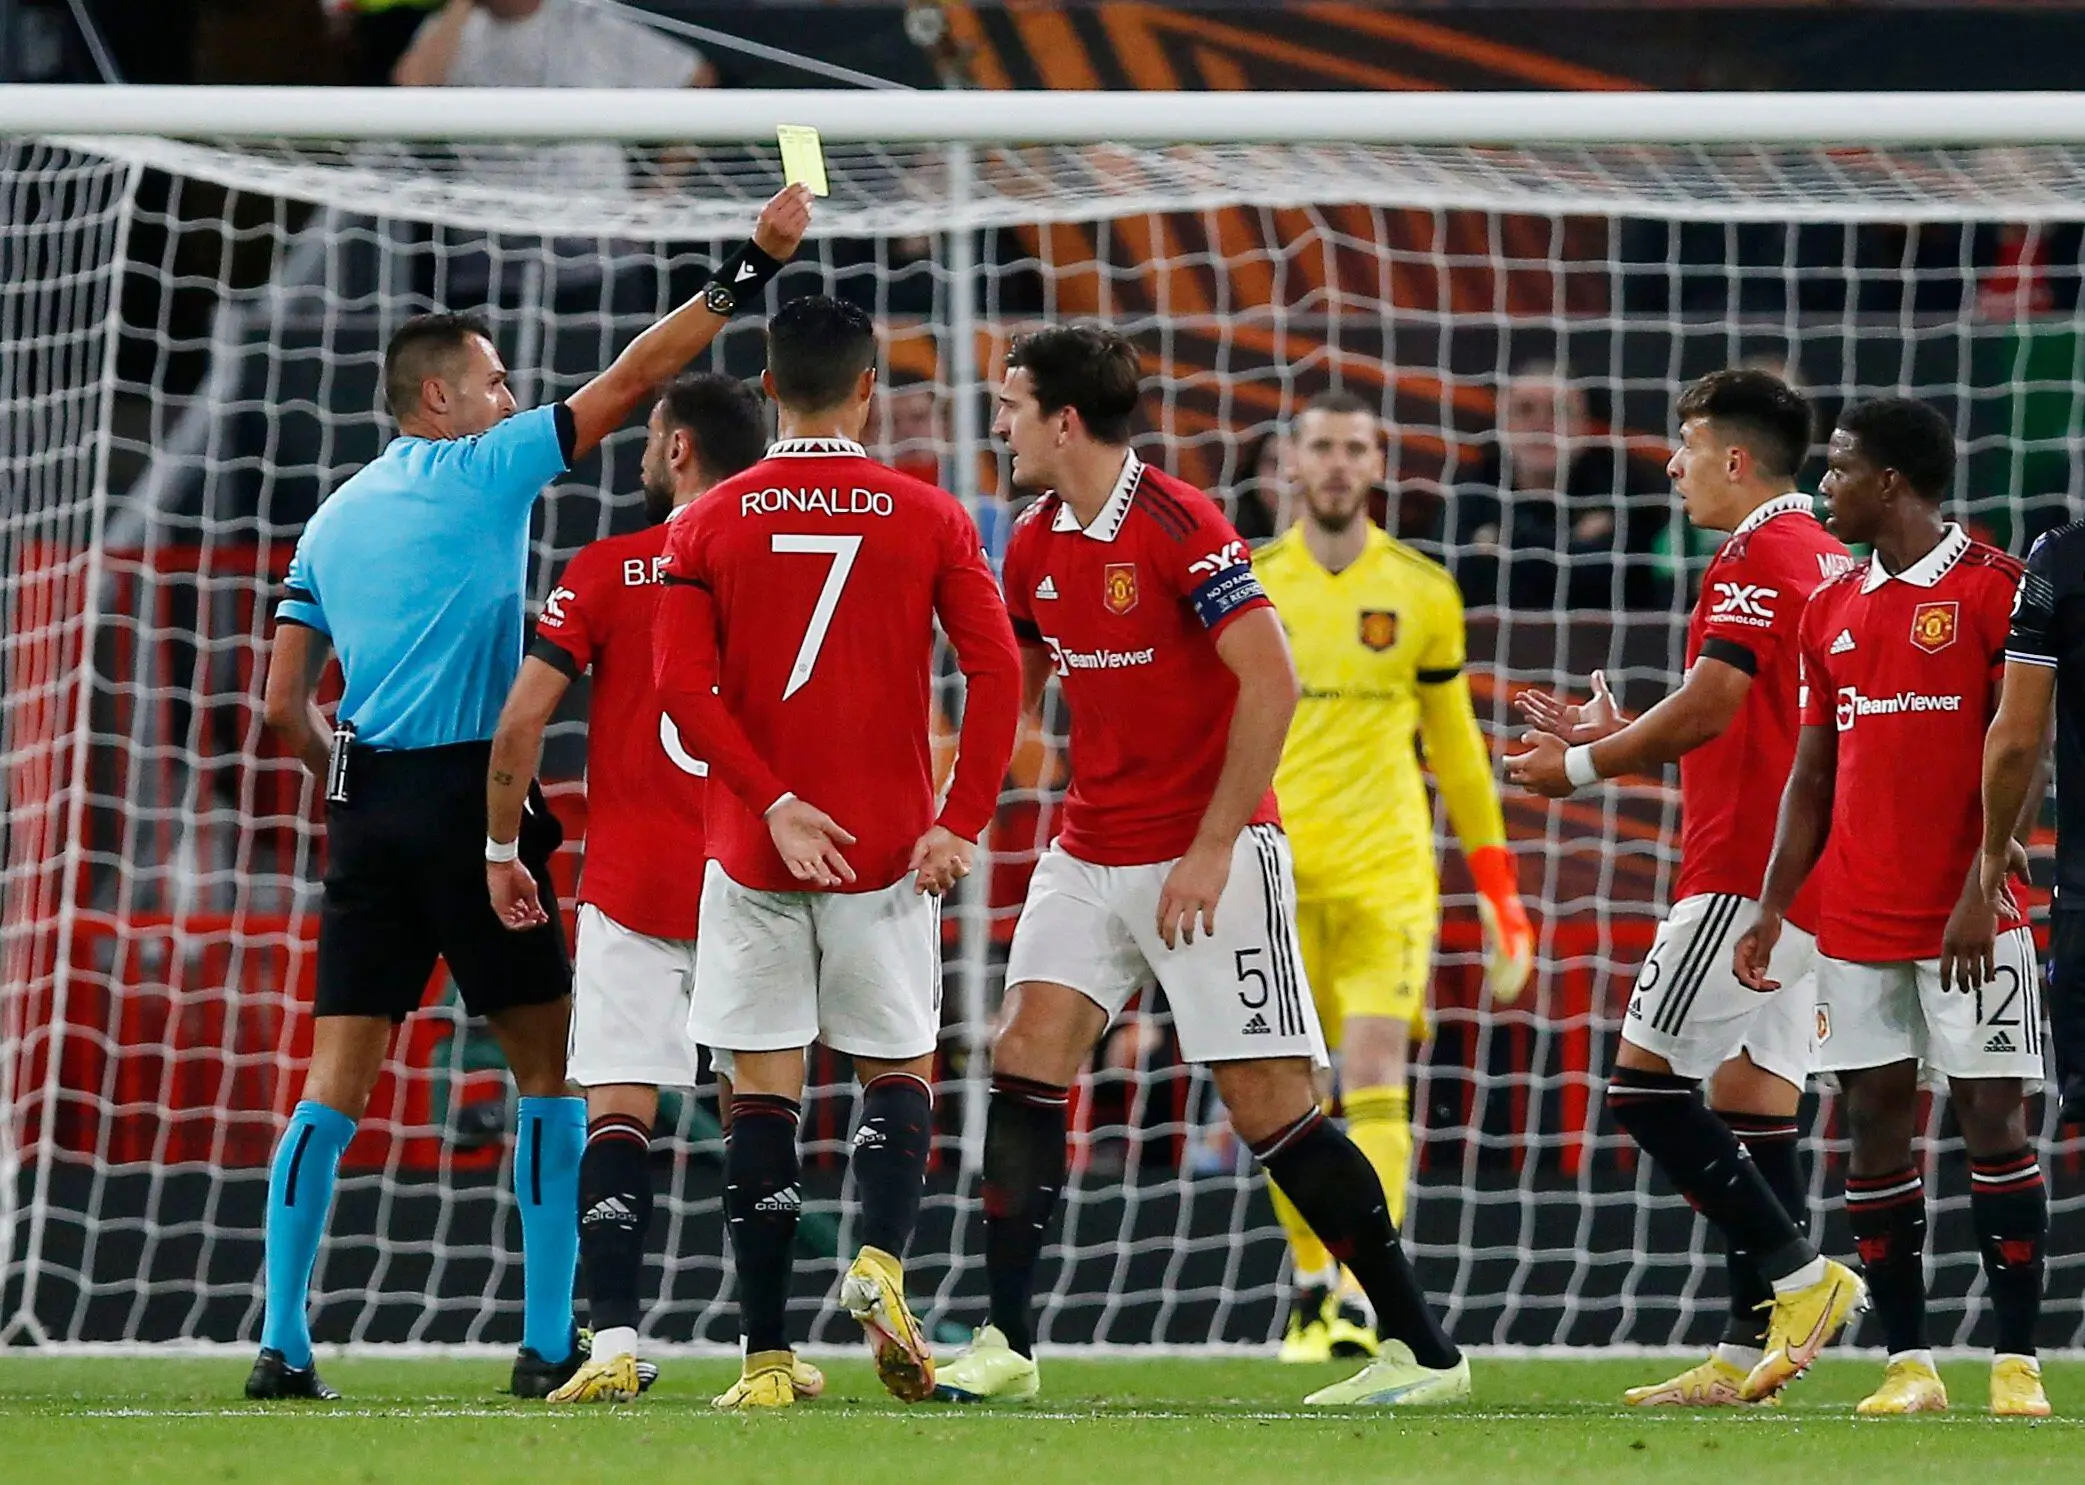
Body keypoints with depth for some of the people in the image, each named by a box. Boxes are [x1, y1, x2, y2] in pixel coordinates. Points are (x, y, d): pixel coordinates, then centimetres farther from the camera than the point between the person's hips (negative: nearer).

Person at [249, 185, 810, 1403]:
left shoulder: (336, 518, 14)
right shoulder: (483, 472, -2)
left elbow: (285, 704, 11)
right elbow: (632, 380, -5)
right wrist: (752, 270, -2)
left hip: (369, 811, 6)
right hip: (470, 797, -6)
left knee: (338, 1076, 3)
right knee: (553, 1067, 3)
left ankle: (284, 1342, -4)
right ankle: (550, 1342, 0)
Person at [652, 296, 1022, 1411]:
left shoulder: (708, 525, 2)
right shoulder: (928, 518, 1)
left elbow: (685, 688, -8)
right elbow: (996, 671, -7)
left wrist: (777, 804, -10)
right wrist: (961, 822, -6)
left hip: (753, 852, 0)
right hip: (888, 850, 0)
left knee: (762, 1091, 4)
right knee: (897, 1068, 12)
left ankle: (766, 1358, -1)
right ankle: (881, 1258, -16)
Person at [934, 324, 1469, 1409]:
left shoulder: (1178, 526, -16)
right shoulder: (1035, 546, 7)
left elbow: (1271, 682, -20)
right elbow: (1016, 689, 23)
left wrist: (1211, 848, -20)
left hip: (1209, 860, -7)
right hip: (1089, 857, 7)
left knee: (1270, 1105, -7)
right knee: (1025, 1056, -6)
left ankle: (1423, 1350, 2)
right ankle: (1004, 1348, -4)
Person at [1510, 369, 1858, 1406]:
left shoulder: (1756, 560, -12)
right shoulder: (1826, 559, 18)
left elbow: (1708, 707, -18)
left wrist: (1586, 766, -5)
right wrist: (1621, 738, 21)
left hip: (1745, 873, -10)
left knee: (1646, 1078, -7)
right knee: (1753, 1100, 7)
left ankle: (1794, 1267, -13)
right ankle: (1747, 1354, 4)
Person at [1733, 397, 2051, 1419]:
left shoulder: (1994, 590, -5)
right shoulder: (1833, 611, 14)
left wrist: (1979, 892, -17)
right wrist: (1772, 908, 10)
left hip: (1969, 920, -6)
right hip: (1857, 924, 6)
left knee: (1992, 1116, -5)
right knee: (1873, 1122, 2)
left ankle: (2016, 1362, -2)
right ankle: (1907, 1364, 5)